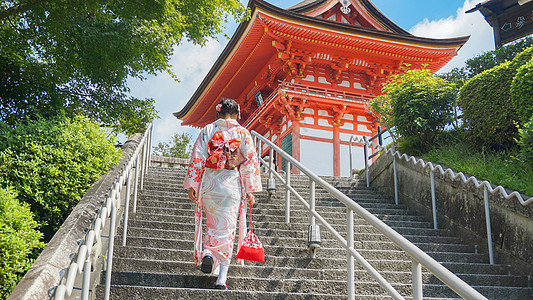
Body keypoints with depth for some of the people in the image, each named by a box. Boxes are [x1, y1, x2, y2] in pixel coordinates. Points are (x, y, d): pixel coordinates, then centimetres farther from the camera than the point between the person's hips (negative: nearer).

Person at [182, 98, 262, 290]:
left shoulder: (207, 130, 3)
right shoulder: (243, 133, 2)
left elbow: (197, 158, 0)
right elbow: (250, 162, 0)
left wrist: (192, 185, 3)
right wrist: (250, 190, 4)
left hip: (209, 182, 1)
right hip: (232, 184, -1)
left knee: (213, 223, 22)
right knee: (227, 228, 2)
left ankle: (207, 252, 0)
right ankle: (222, 277, -2)